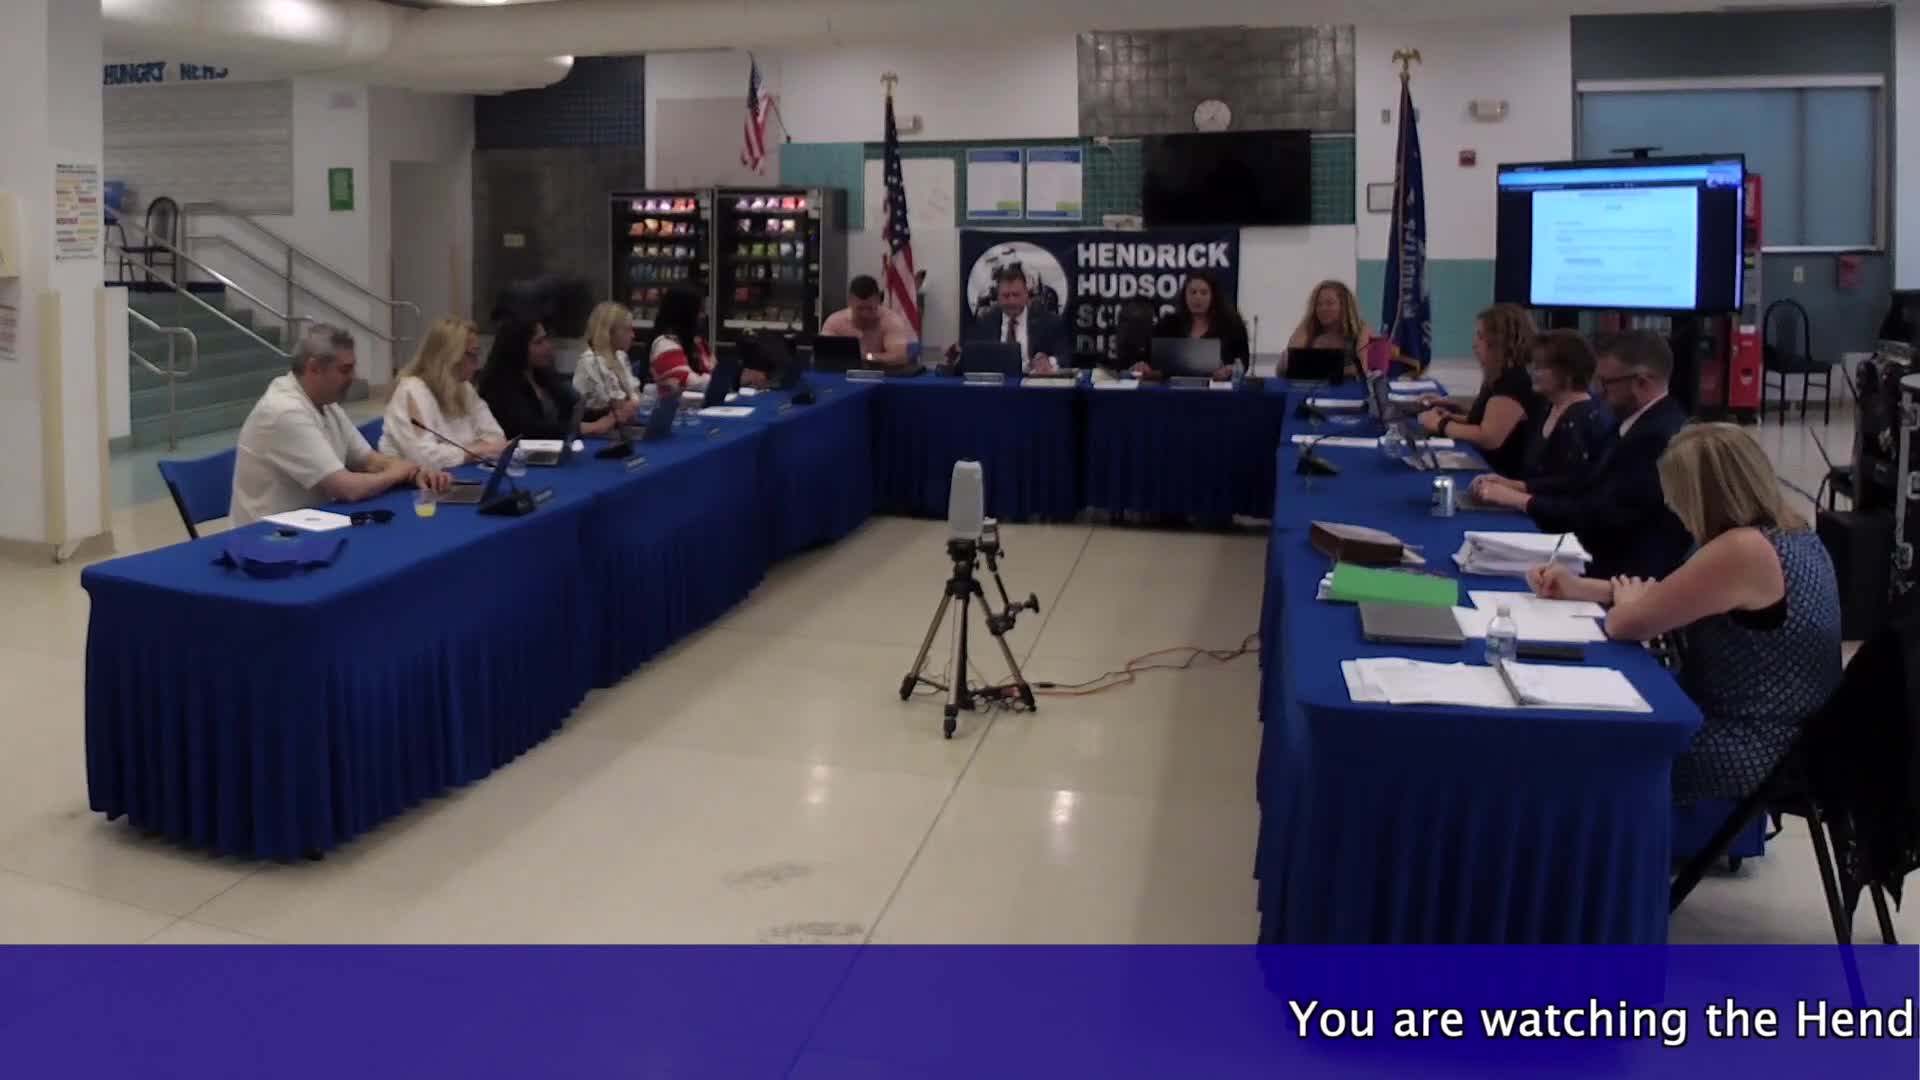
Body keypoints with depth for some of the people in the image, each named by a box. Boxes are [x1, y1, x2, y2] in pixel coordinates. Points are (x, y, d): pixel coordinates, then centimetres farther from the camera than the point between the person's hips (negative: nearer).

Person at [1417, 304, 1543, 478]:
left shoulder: (1515, 382, -18)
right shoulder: (1500, 377, 12)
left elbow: (1489, 438, -25)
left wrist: (1440, 425, -13)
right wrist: (1453, 418, 5)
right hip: (1488, 467, 9)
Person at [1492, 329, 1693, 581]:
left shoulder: (1659, 436, -21)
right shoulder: (1642, 422, 11)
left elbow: (1605, 515, -22)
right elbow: (1592, 489, 12)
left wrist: (1526, 501, -14)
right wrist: (1523, 487, 0)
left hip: (1634, 577, -9)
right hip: (1617, 562, 9)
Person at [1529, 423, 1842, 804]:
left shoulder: (1744, 550, -26)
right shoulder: (1789, 533, 3)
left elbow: (1624, 624, -20)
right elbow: (1664, 594, 12)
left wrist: (1626, 599, 2)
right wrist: (1577, 587, 9)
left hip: (1749, 757, -9)